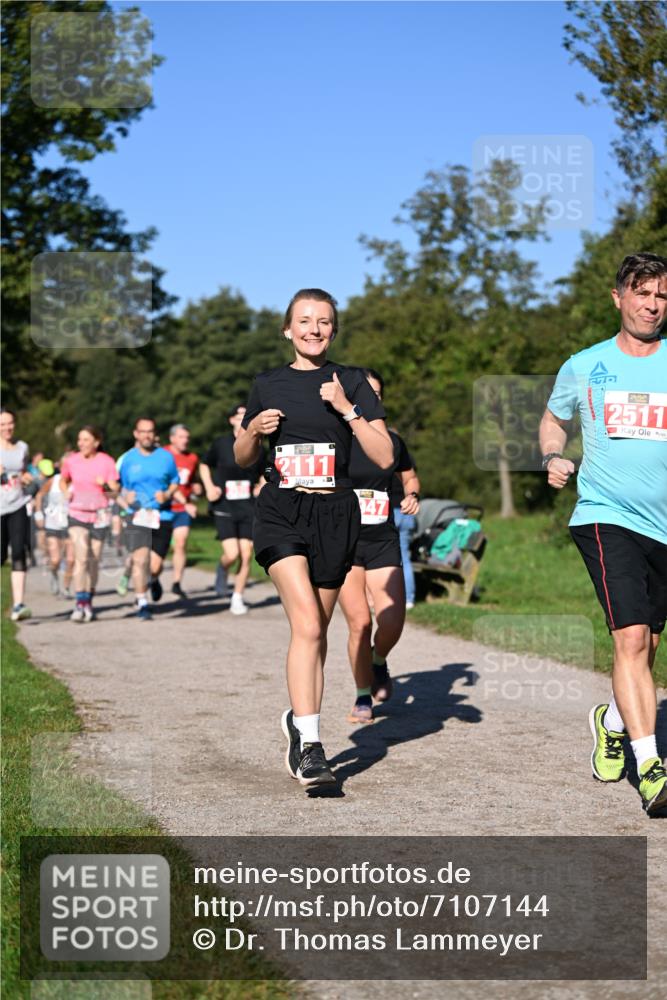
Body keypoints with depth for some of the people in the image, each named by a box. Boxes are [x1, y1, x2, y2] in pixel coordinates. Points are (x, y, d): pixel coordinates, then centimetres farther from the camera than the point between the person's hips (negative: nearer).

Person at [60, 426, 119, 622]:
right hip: (77, 514, 0)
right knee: (81, 557, -15)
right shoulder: (71, 461, 0)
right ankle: (80, 603, -15)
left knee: (94, 560, 8)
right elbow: (63, 481, 19)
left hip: (99, 515, 0)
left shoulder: (107, 462, -4)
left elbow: (115, 491, -3)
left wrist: (105, 486, -24)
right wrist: (67, 492, -1)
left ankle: (89, 601, 23)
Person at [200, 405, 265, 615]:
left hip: (249, 509, 2)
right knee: (232, 554, -13)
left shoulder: (258, 449, 4)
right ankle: (222, 570, 23)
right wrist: (210, 487, -1)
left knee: (246, 556, -1)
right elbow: (204, 465, 13)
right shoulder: (221, 444, -2)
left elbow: (263, 474, 20)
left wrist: (261, 487, 0)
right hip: (224, 509, -2)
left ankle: (237, 598, 15)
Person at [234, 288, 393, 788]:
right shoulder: (268, 384, 8)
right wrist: (253, 430, -3)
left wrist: (347, 409, -14)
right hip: (281, 511, -1)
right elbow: (243, 458, 18)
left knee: (316, 629, 8)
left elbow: (385, 457, -4)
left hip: (335, 513, 1)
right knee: (307, 623, -17)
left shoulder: (352, 382, 4)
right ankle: (310, 747, -20)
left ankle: (299, 718, 30)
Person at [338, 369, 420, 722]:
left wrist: (412, 496, 4)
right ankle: (363, 697, 10)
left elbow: (410, 476, 24)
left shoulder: (391, 441, 6)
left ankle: (379, 662, 23)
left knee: (392, 623, -13)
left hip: (383, 543, 2)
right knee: (360, 622, -12)